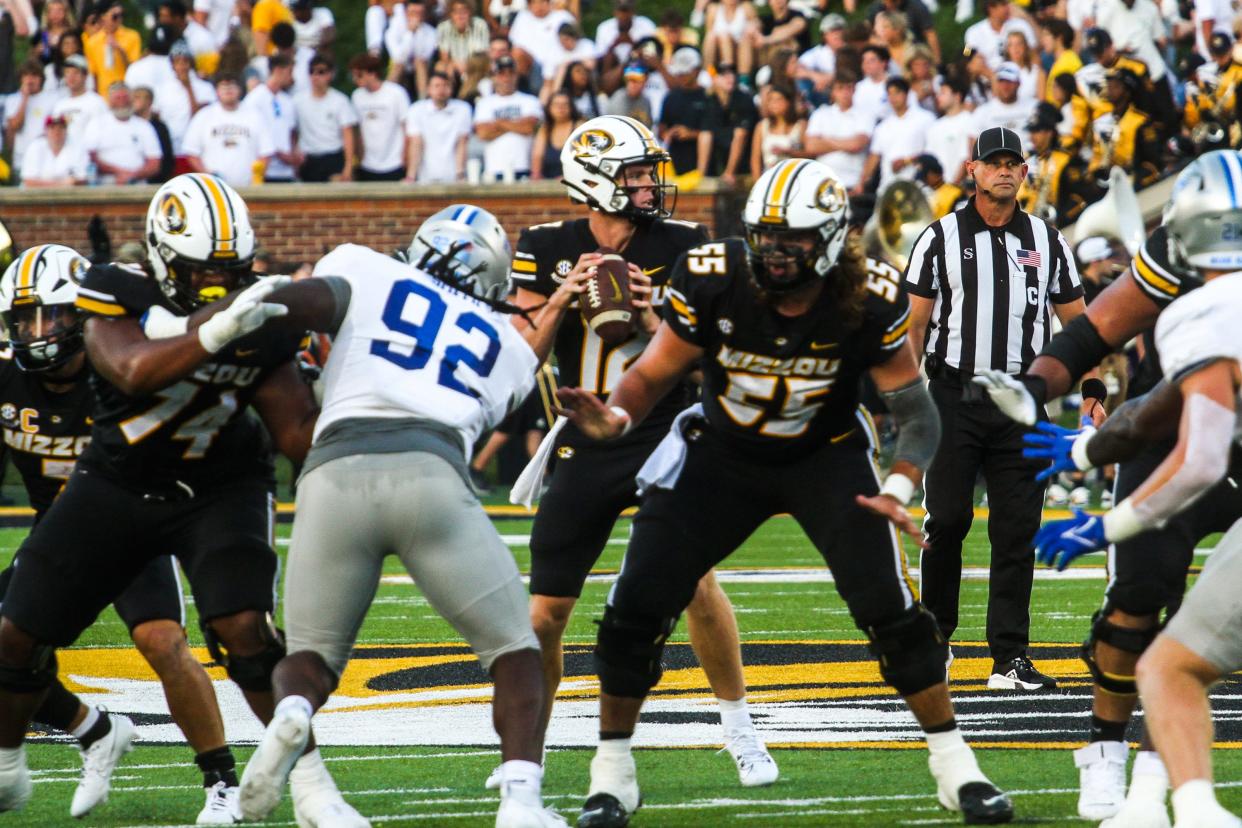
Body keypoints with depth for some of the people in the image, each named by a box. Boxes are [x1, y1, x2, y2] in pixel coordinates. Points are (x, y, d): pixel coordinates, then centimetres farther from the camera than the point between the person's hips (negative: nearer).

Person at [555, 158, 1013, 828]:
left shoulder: (868, 302, -24)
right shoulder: (712, 283, -23)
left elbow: (916, 411, -16)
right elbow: (653, 375, -12)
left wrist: (899, 489, -34)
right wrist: (615, 417, -34)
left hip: (826, 457, -1)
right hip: (720, 454, 1)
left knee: (889, 607, -16)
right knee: (637, 606, -8)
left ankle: (953, 763, 1)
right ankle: (612, 768, 10)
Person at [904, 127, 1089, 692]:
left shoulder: (1047, 242, 11)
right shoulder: (941, 238, 4)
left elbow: (1077, 323, 14)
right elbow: (915, 325, 3)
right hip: (955, 397, -2)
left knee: (1017, 529, -1)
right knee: (947, 520, -3)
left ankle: (1010, 660, 1)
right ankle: (934, 638, 15)